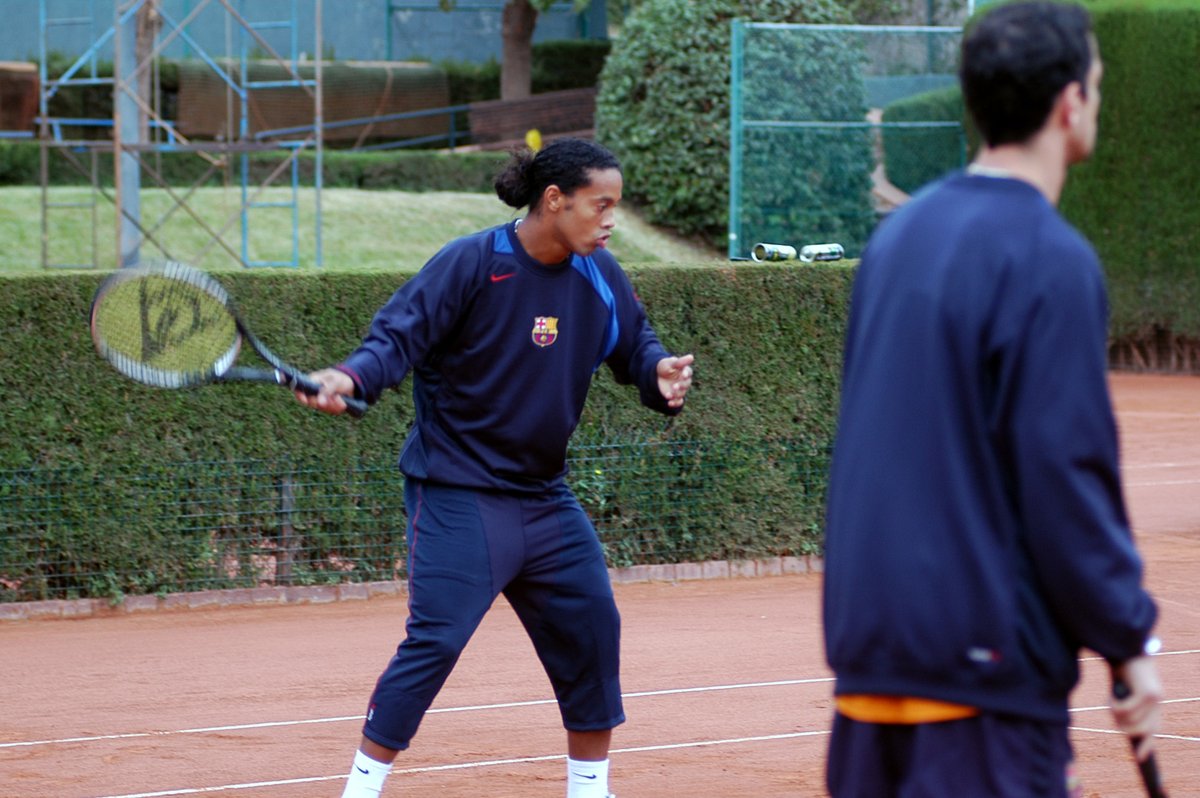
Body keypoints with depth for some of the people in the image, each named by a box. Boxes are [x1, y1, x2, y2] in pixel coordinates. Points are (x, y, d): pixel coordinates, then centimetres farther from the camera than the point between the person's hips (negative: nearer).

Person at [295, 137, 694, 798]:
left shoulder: (599, 276, 3)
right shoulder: (472, 264, -16)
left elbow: (635, 344, 15)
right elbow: (398, 334, -17)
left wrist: (660, 375, -9)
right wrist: (351, 378, -37)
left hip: (543, 496, 7)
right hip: (459, 494, -7)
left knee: (590, 627, 8)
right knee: (435, 640, -14)